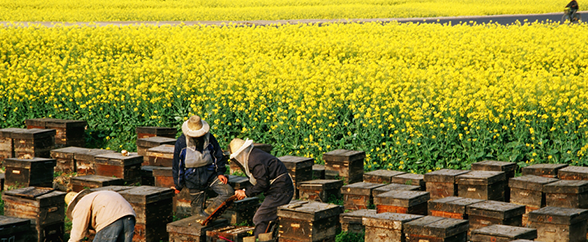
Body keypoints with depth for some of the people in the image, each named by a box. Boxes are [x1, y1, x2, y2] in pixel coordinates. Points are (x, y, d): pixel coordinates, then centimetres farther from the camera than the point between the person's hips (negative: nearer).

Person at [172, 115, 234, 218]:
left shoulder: (209, 138, -4)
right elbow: (177, 166, 0)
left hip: (210, 175, 2)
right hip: (193, 178, -2)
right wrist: (178, 186, 5)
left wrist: (220, 173, 1)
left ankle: (207, 213, -10)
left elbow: (218, 156, 11)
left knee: (228, 192, -15)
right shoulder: (181, 143, -10)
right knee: (197, 210, 0)